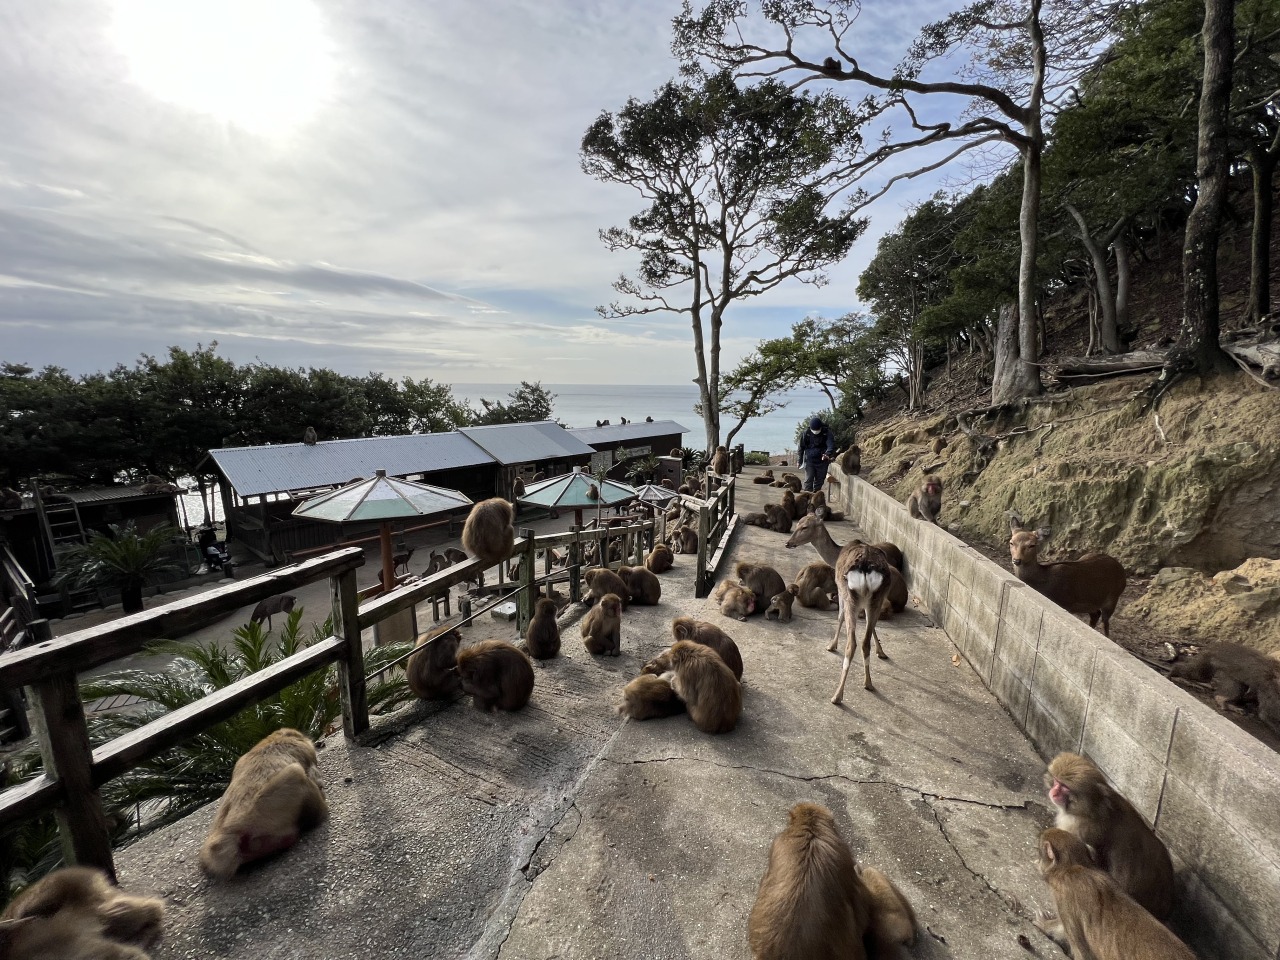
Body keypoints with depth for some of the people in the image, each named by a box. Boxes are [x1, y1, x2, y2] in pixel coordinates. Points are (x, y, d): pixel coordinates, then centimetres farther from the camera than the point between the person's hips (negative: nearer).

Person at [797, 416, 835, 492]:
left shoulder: (827, 433, -8)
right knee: (808, 480, -9)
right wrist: (800, 460, 9)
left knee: (819, 481, 10)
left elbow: (831, 445, -19)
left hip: (822, 461, 1)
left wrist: (828, 454, -40)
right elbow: (801, 447, 5)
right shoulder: (806, 434, -6)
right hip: (809, 461, -1)